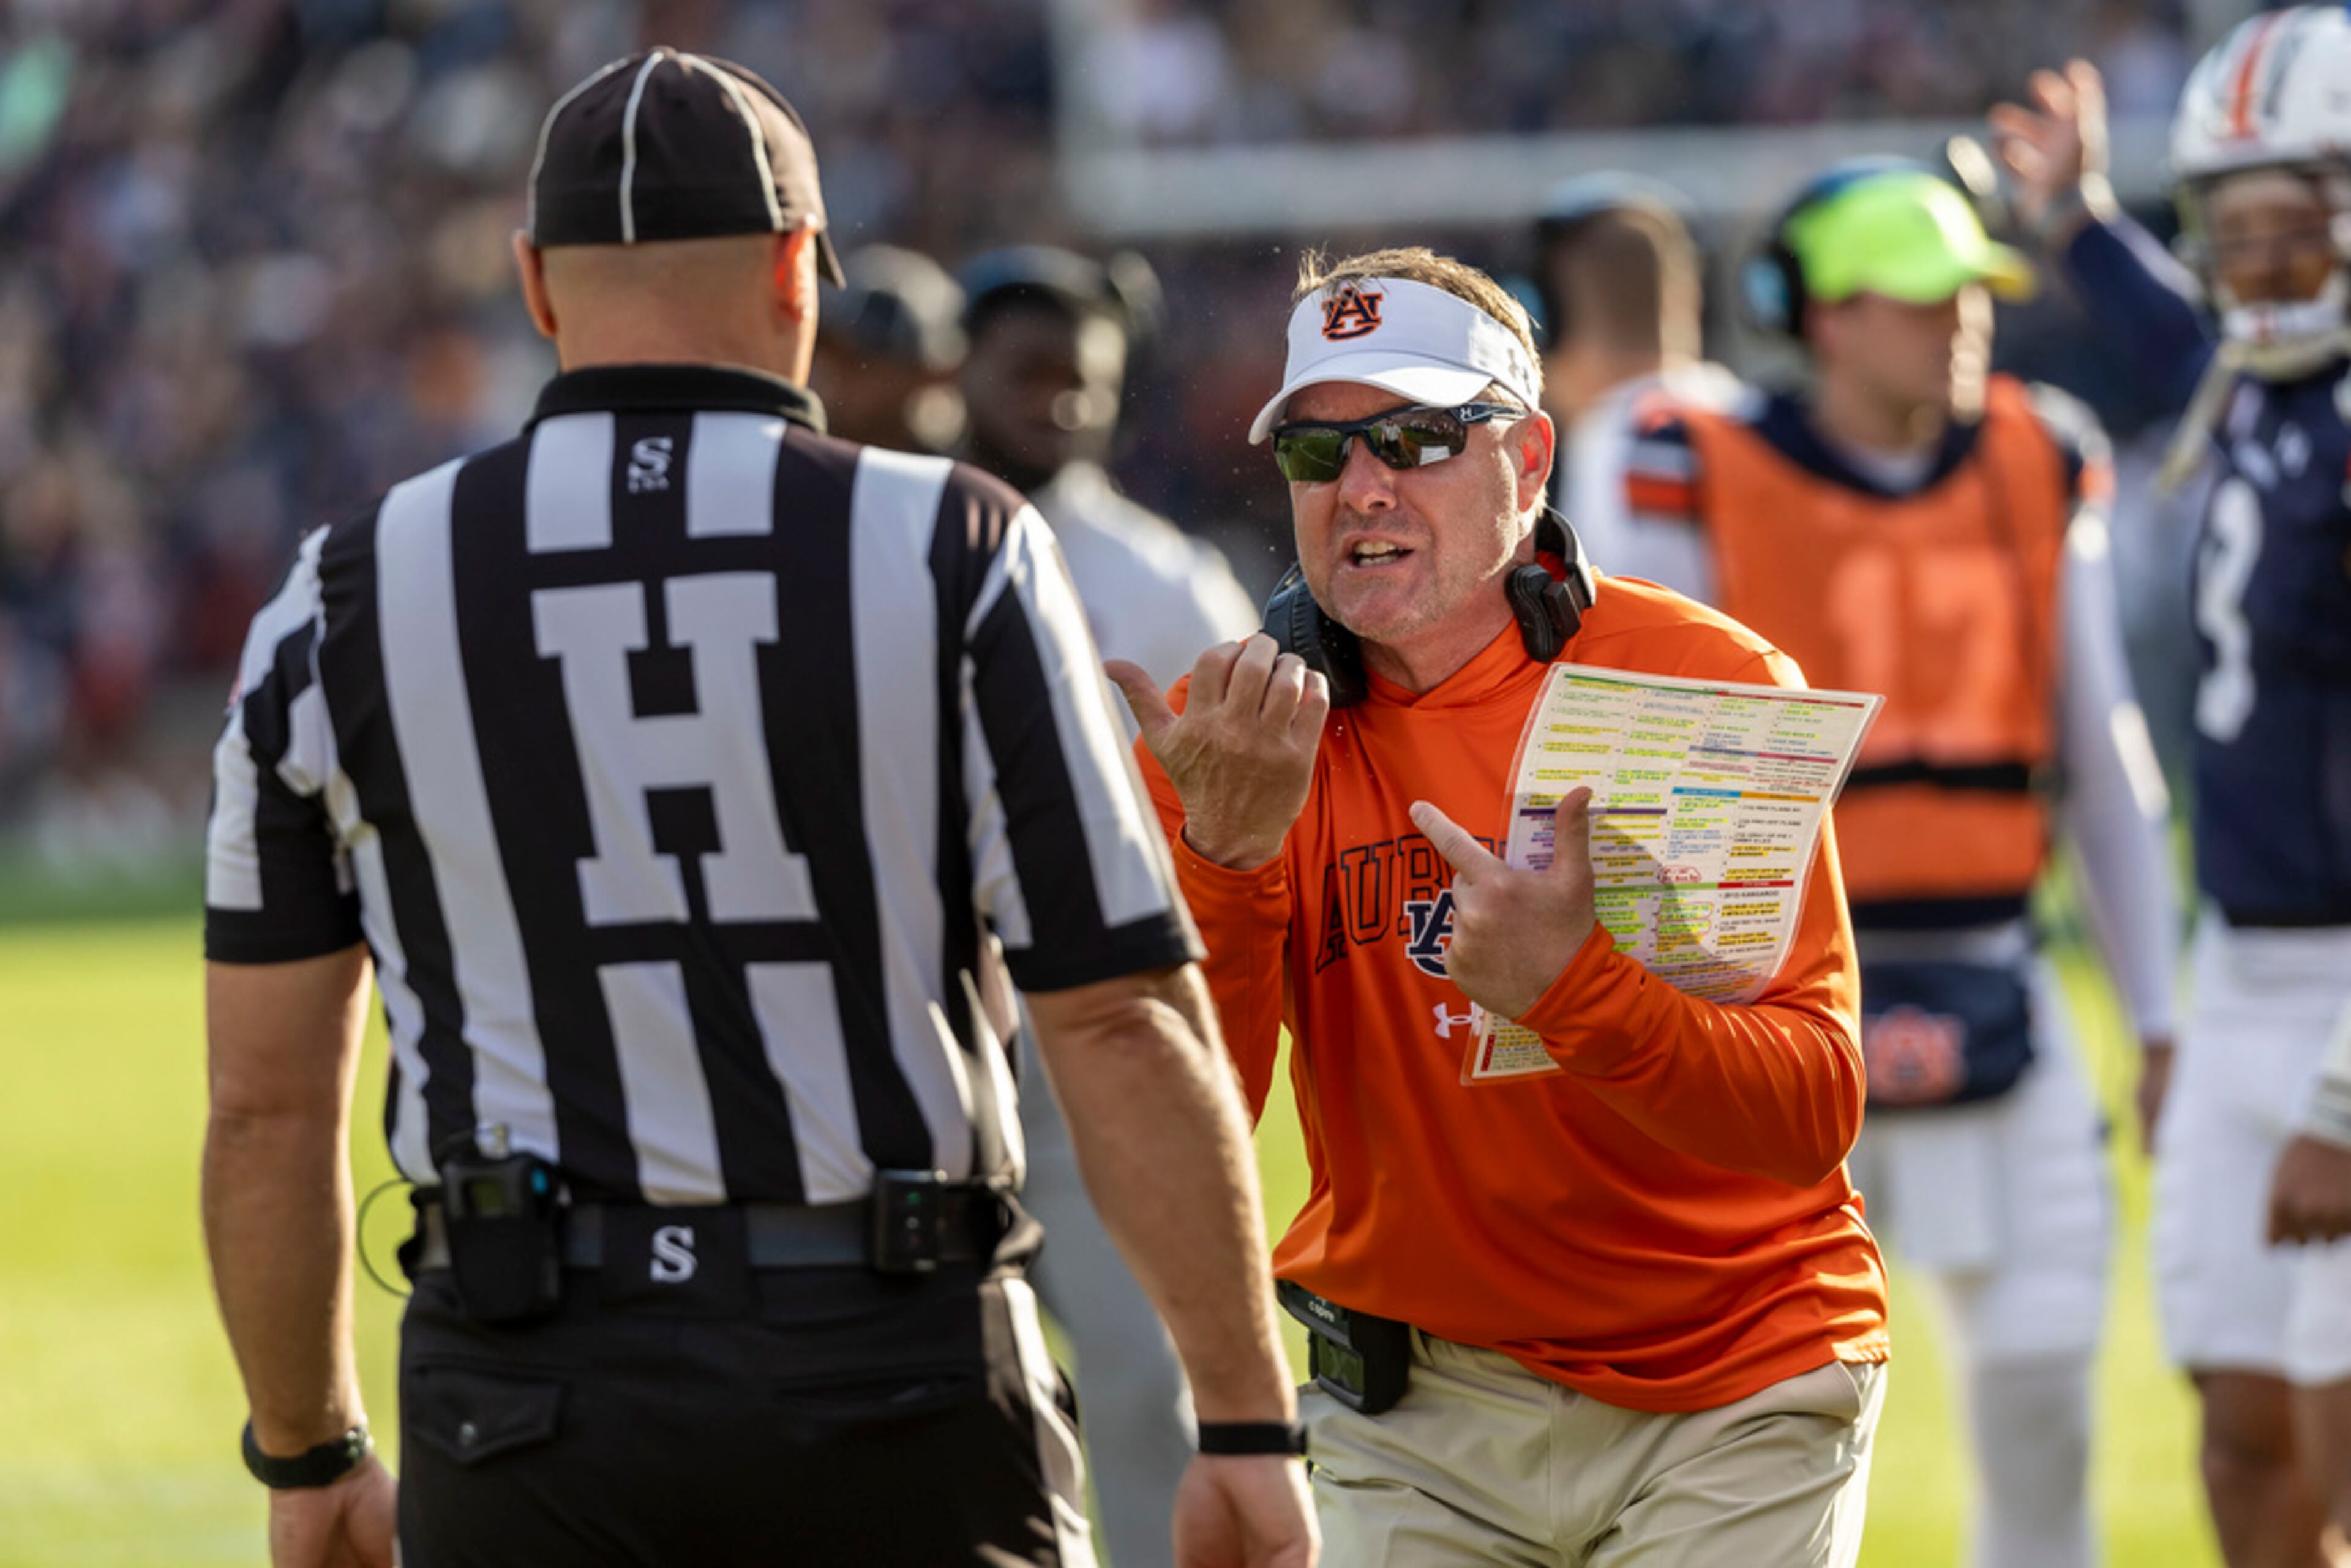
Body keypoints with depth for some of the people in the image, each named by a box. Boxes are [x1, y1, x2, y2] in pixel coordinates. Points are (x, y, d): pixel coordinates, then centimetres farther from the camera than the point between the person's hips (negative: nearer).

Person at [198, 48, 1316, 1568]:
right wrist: (1249, 1421, -2)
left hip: (529, 1393, 1)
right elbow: (1125, 1027, -7)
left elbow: (270, 1099, 6)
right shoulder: (953, 557, -2)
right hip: (898, 1377, -1)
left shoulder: (351, 598, 3)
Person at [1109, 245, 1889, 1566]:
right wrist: (1223, 851, -28)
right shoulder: (1231, 729, -2)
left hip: (1728, 1405, -2)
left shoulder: (1713, 685, -10)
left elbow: (1812, 1120, -18)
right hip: (1419, 1423, 2)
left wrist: (1570, 987, -35)